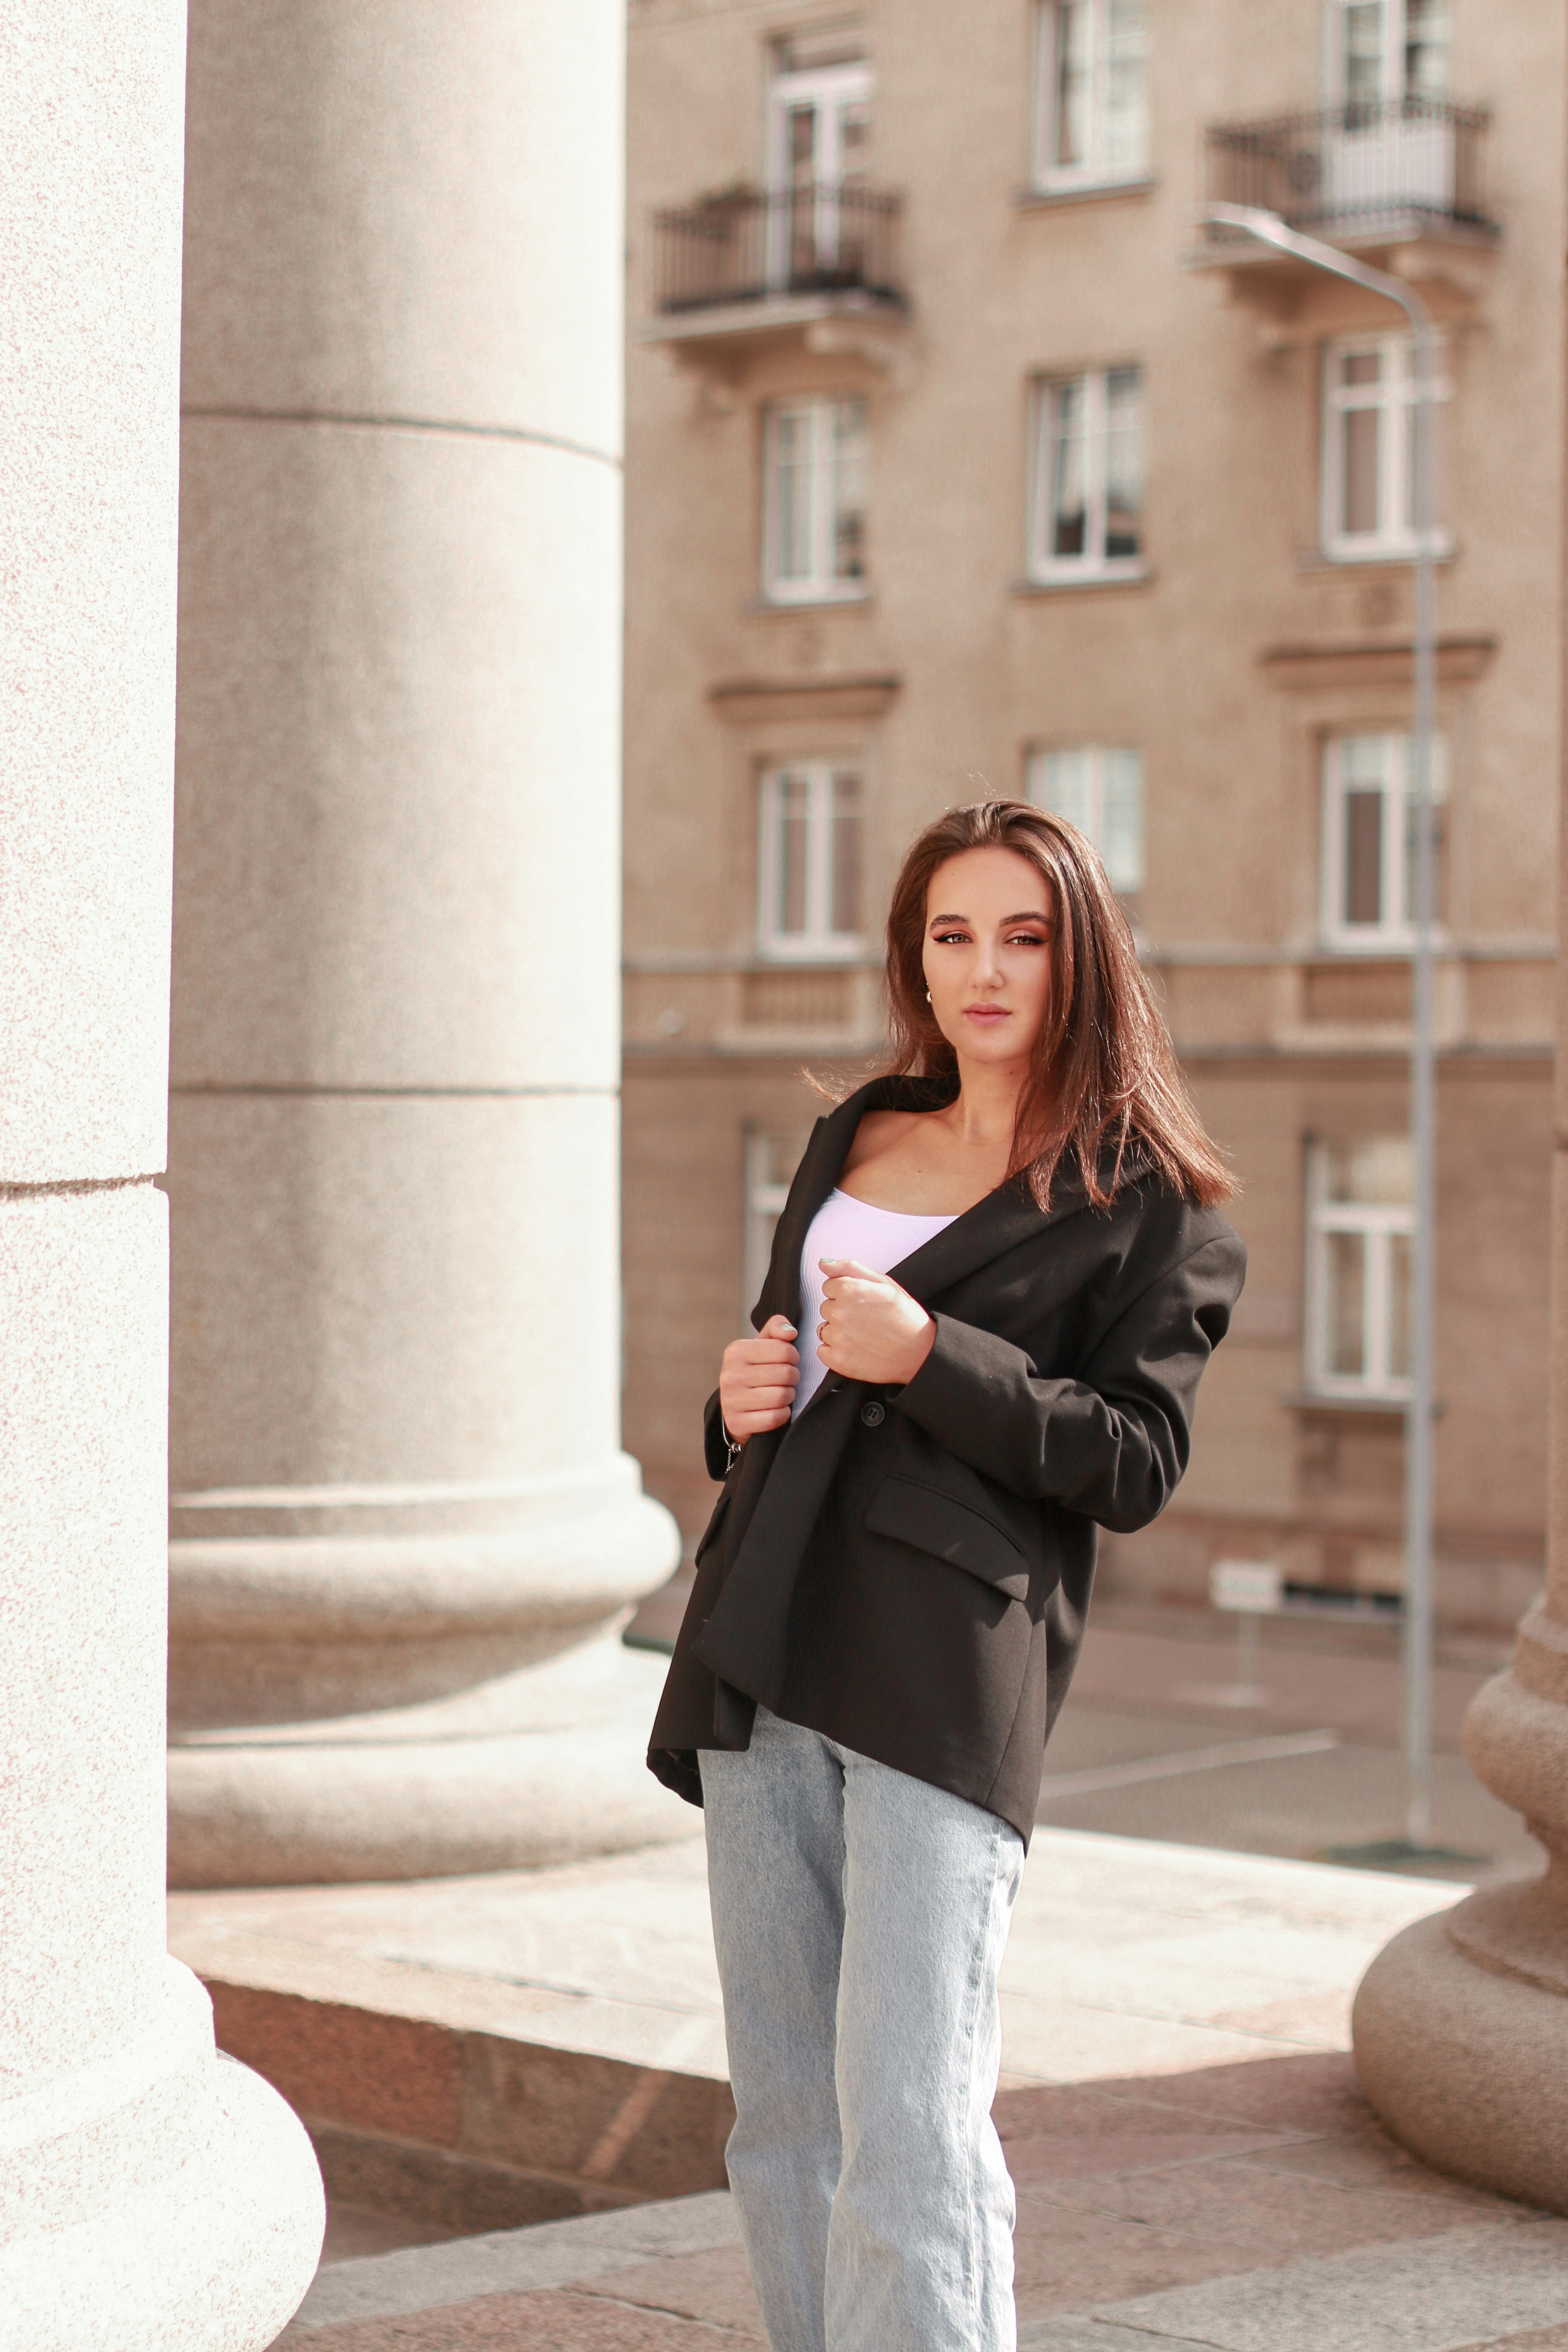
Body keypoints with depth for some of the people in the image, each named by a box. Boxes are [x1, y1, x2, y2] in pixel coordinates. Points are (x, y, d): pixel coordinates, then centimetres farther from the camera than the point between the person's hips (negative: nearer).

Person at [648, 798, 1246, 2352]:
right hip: (762, 1663, 6)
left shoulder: (1147, 1203, 3)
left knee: (907, 2128, -12)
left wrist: (933, 1359, -14)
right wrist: (744, 1404, 7)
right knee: (783, 2123, 8)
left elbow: (1137, 1461, -5)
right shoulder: (852, 1141, 20)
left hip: (949, 1672, -6)